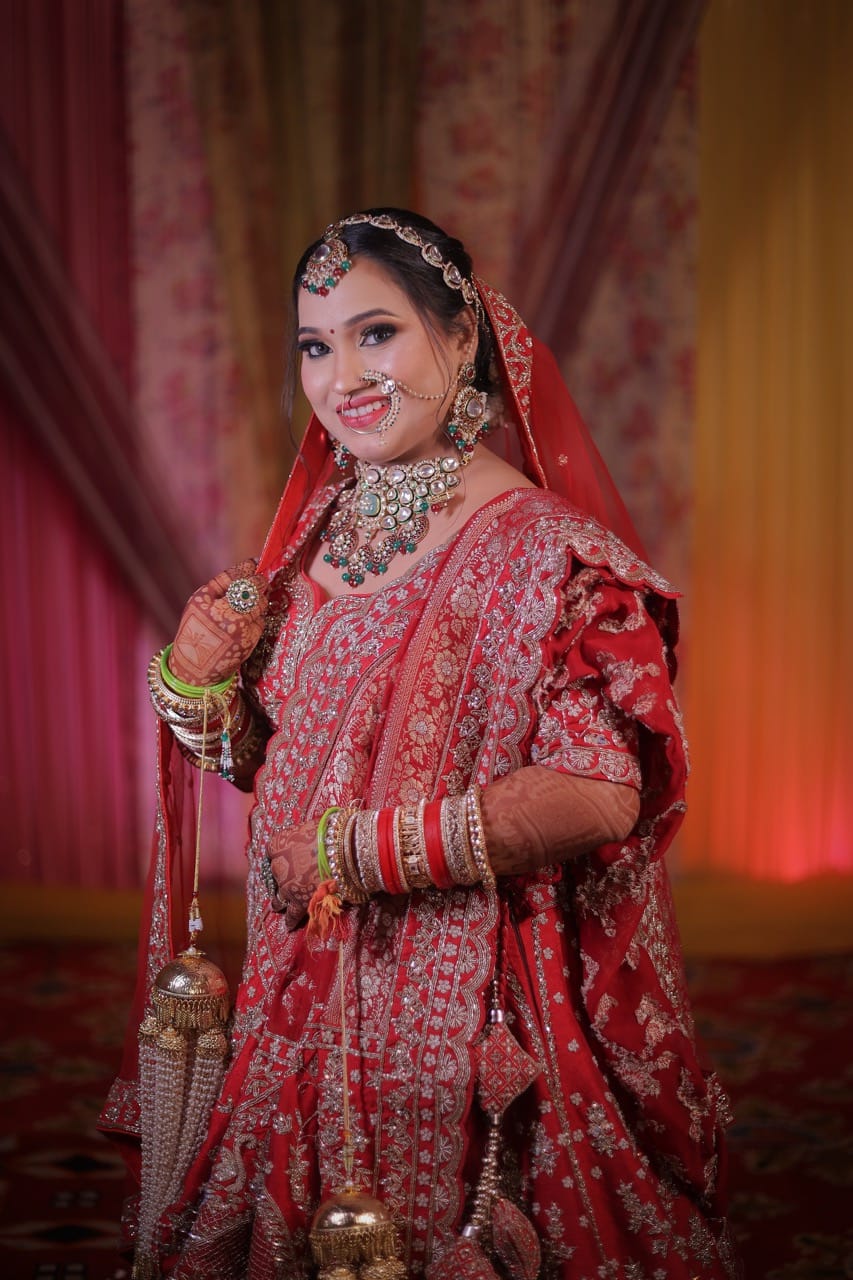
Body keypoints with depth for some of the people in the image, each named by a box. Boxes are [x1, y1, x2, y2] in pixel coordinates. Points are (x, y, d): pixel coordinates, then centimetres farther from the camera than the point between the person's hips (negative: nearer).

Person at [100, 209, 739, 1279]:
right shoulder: (315, 530, 5)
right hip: (304, 1010, 7)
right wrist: (199, 684, -8)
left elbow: (599, 793, -27)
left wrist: (356, 848, -21)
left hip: (458, 1021, -7)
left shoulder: (542, 550, -17)